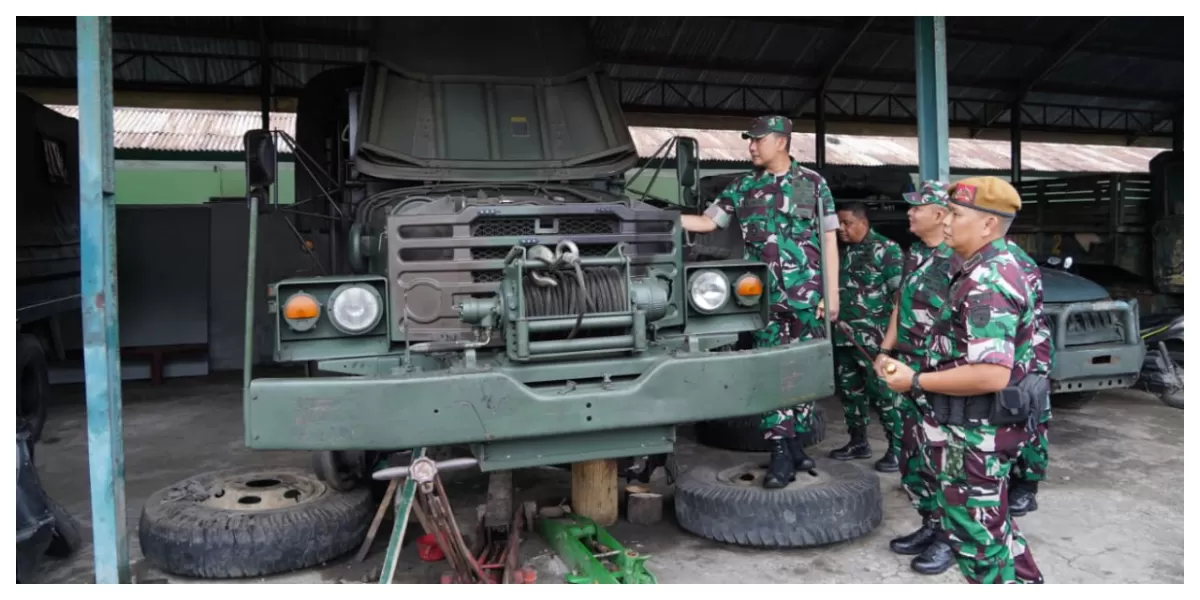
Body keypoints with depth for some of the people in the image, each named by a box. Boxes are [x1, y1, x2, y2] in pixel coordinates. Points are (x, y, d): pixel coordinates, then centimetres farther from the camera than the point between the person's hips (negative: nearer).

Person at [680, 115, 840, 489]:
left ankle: (795, 443, 19)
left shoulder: (812, 183, 3)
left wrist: (832, 292, -3)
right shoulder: (742, 187, 9)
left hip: (808, 294, -1)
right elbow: (707, 222, 9)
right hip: (765, 296, 1)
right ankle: (781, 454, 1)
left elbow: (829, 239, 3)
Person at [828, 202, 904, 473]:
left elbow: (901, 292, -9)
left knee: (883, 392, -4)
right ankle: (858, 441, 26)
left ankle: (898, 448, 5)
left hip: (875, 339, -7)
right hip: (843, 336, 7)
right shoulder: (840, 251, 12)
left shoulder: (886, 249, -5)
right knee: (849, 390, 13)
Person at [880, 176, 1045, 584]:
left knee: (974, 533, 5)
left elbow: (991, 375, -32)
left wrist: (915, 381, -22)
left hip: (975, 433, -11)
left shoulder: (987, 283, -24)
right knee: (992, 523, 25)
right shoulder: (994, 270, 9)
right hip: (980, 427, 11)